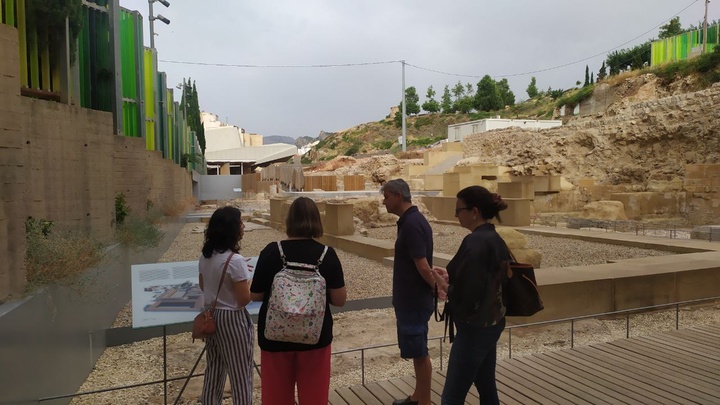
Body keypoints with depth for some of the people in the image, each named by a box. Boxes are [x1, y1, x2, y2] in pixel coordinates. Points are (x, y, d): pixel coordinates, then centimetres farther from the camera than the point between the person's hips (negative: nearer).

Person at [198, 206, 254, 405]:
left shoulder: (205, 256, 0)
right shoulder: (235, 260, -23)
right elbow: (244, 299, -20)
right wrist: (251, 282, -3)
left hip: (211, 317, 8)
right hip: (232, 319, -8)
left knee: (214, 368, 23)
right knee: (240, 374, 7)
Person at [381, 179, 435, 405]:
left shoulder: (411, 224, -22)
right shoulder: (412, 220, 10)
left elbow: (423, 267, -22)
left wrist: (438, 288, -9)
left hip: (414, 300, -10)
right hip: (410, 299, 10)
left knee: (419, 353, 3)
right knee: (416, 351, 19)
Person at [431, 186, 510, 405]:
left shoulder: (474, 242, -22)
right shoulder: (495, 239, 6)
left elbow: (466, 294, -27)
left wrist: (445, 286, -9)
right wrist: (451, 276, 7)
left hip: (475, 328, -9)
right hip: (492, 324, 10)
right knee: (487, 387, 20)